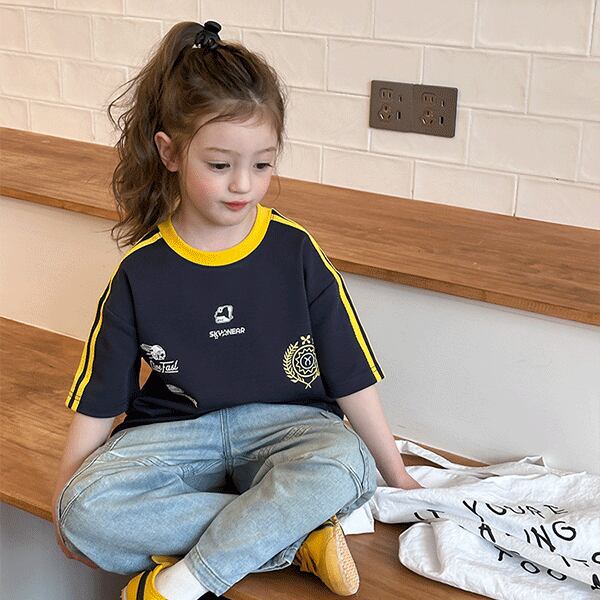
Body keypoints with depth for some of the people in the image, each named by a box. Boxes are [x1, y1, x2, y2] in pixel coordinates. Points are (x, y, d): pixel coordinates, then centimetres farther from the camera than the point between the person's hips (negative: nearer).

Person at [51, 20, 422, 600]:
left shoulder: (296, 251, -5)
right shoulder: (141, 273, -4)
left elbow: (351, 375, 2)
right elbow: (98, 400, 4)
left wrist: (395, 472, 7)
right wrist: (64, 497, 2)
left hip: (283, 421, 0)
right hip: (176, 431, 1)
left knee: (344, 466, -35)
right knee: (85, 510, -28)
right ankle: (298, 536, -22)